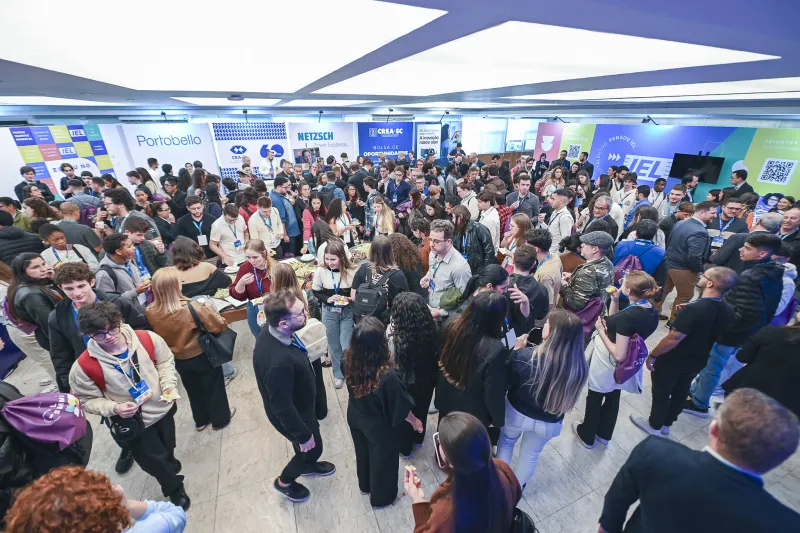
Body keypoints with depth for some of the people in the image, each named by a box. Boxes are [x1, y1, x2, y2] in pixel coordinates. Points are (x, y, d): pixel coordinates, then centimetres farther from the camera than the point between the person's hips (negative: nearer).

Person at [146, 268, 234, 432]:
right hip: (202, 356, -5)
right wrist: (209, 308, -9)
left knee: (193, 390, 27)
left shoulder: (150, 311, -16)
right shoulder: (192, 307, -33)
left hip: (178, 359, 5)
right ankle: (220, 419, 39)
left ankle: (201, 421, 47)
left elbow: (158, 334, 5)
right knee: (213, 387, 20)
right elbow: (219, 326, -24)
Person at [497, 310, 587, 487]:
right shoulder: (580, 367, -26)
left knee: (506, 441, 31)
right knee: (531, 454, 31)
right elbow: (568, 398, -7)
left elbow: (507, 380, -15)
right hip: (549, 423, 2)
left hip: (517, 412, -1)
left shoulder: (524, 356, -35)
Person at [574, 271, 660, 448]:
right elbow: (615, 323, 5)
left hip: (608, 364, -7)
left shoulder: (628, 316, -33)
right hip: (624, 367, 8)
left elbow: (619, 355, -30)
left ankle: (587, 435, 39)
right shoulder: (652, 311, -7)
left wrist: (601, 331, -21)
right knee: (613, 397, 27)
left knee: (594, 399, 16)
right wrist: (614, 300, -5)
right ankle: (604, 434, 48)